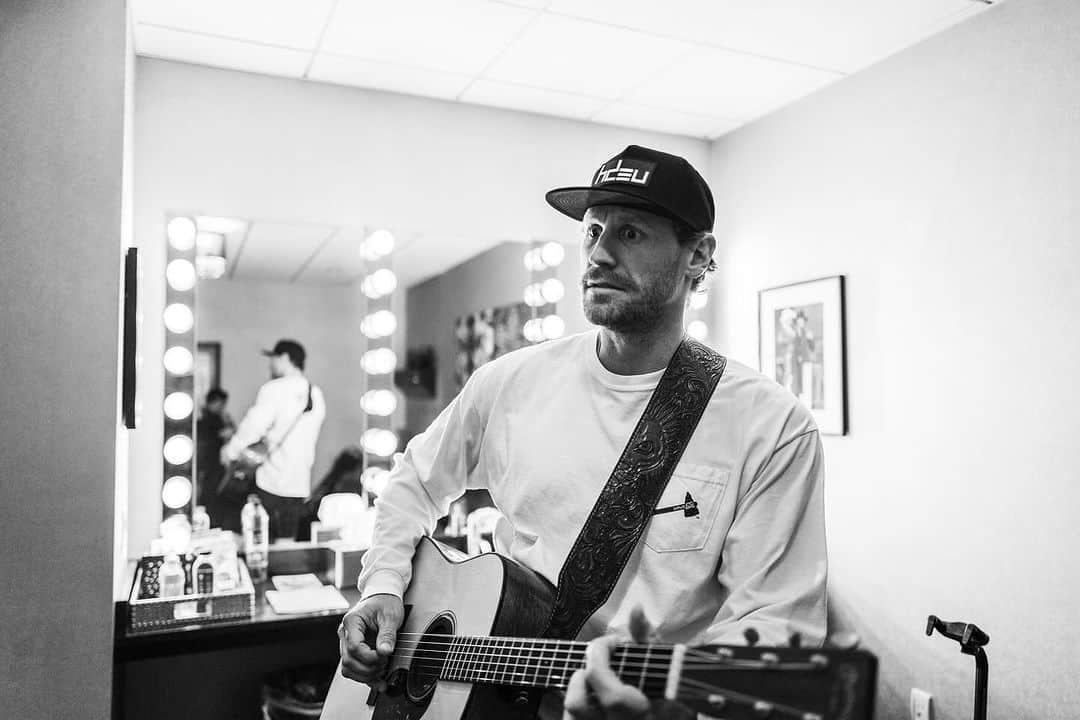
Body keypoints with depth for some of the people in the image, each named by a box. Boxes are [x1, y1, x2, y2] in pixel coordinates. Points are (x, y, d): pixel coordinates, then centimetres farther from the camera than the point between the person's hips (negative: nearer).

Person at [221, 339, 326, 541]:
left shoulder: (275, 389, -10)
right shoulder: (317, 395, 10)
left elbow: (252, 426, -13)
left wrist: (230, 451, 3)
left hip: (270, 483, -6)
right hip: (299, 485, 6)